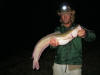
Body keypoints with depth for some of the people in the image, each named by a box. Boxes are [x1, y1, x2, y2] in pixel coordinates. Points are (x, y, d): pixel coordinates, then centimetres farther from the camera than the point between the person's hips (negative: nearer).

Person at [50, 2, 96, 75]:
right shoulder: (58, 29, 7)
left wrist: (85, 34, -34)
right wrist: (53, 44, -31)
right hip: (58, 65, 2)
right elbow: (54, 39, -7)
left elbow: (92, 36, -11)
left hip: (75, 67, -1)